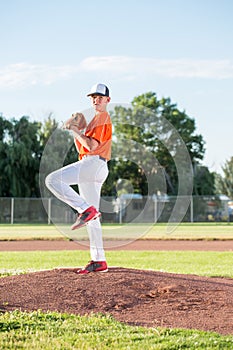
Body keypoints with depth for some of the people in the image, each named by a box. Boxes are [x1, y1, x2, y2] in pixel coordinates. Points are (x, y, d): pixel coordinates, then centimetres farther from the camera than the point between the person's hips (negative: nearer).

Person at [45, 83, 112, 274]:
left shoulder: (102, 117, -3)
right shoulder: (98, 119, 28)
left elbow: (92, 145, -15)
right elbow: (84, 146, 26)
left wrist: (76, 131, -6)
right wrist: (76, 132, 12)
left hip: (93, 163, -10)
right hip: (91, 167, 10)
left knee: (53, 179, -22)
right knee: (92, 218, 8)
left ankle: (86, 209, -25)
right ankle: (99, 261, 8)